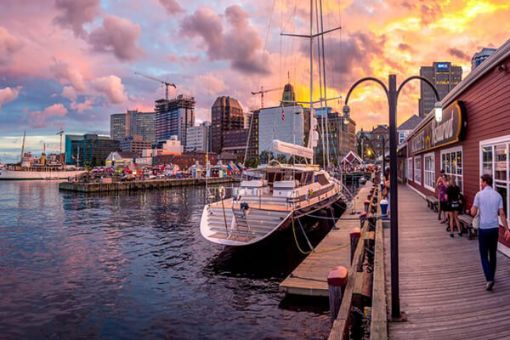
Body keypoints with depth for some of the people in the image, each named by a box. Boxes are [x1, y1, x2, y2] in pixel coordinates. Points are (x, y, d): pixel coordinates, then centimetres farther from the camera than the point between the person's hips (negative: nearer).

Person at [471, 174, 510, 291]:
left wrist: (472, 207, 14)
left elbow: (473, 213, -8)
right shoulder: (498, 195, 2)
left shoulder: (479, 195, -8)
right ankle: (491, 277, 29)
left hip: (483, 228, -4)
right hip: (494, 228, 4)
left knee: (484, 255, 3)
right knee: (492, 254, 18)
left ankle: (489, 279, -10)